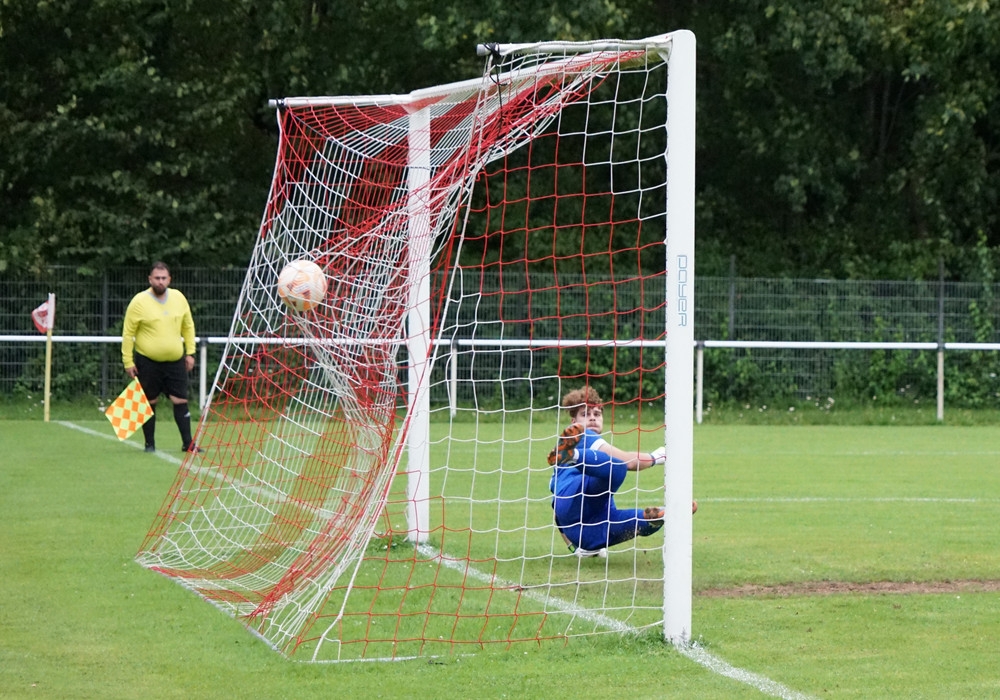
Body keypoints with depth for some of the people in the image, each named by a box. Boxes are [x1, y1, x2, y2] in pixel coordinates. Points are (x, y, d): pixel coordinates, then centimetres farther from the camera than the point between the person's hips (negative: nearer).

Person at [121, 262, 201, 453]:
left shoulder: (178, 298, 4)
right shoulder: (139, 302, -8)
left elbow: (188, 326, 15)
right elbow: (128, 333, -5)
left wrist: (190, 353, 9)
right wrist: (128, 361, -8)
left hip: (175, 360, 3)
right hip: (148, 361, -3)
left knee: (181, 400, 0)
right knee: (149, 402, 3)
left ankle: (188, 443, 5)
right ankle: (150, 444, 14)